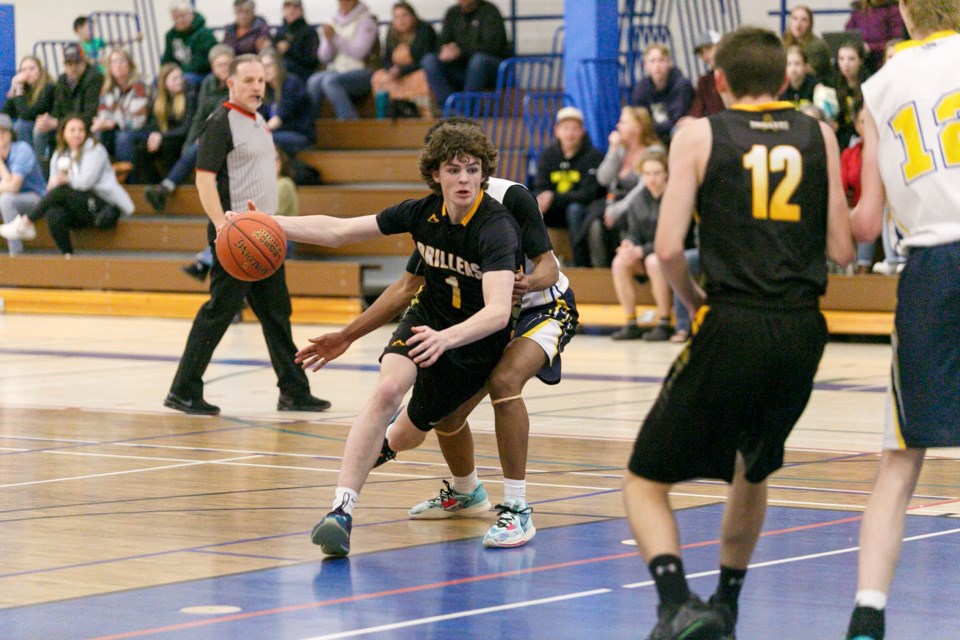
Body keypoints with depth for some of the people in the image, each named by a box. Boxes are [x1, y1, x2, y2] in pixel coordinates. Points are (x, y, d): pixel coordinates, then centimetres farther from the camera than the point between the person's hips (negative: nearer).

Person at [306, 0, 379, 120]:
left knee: (330, 80, -34)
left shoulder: (366, 21, -2)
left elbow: (359, 52, -14)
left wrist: (335, 37, -18)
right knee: (314, 81, -26)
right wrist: (328, 41, -9)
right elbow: (325, 58, 11)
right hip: (336, 70, 5)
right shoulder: (334, 22, 14)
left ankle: (350, 121, -33)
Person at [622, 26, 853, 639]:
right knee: (753, 473, 29)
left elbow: (668, 248, -6)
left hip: (731, 329, -4)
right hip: (803, 331, 4)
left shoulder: (700, 135, 1)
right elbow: (842, 249, 6)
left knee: (646, 480, 5)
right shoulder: (819, 136, 8)